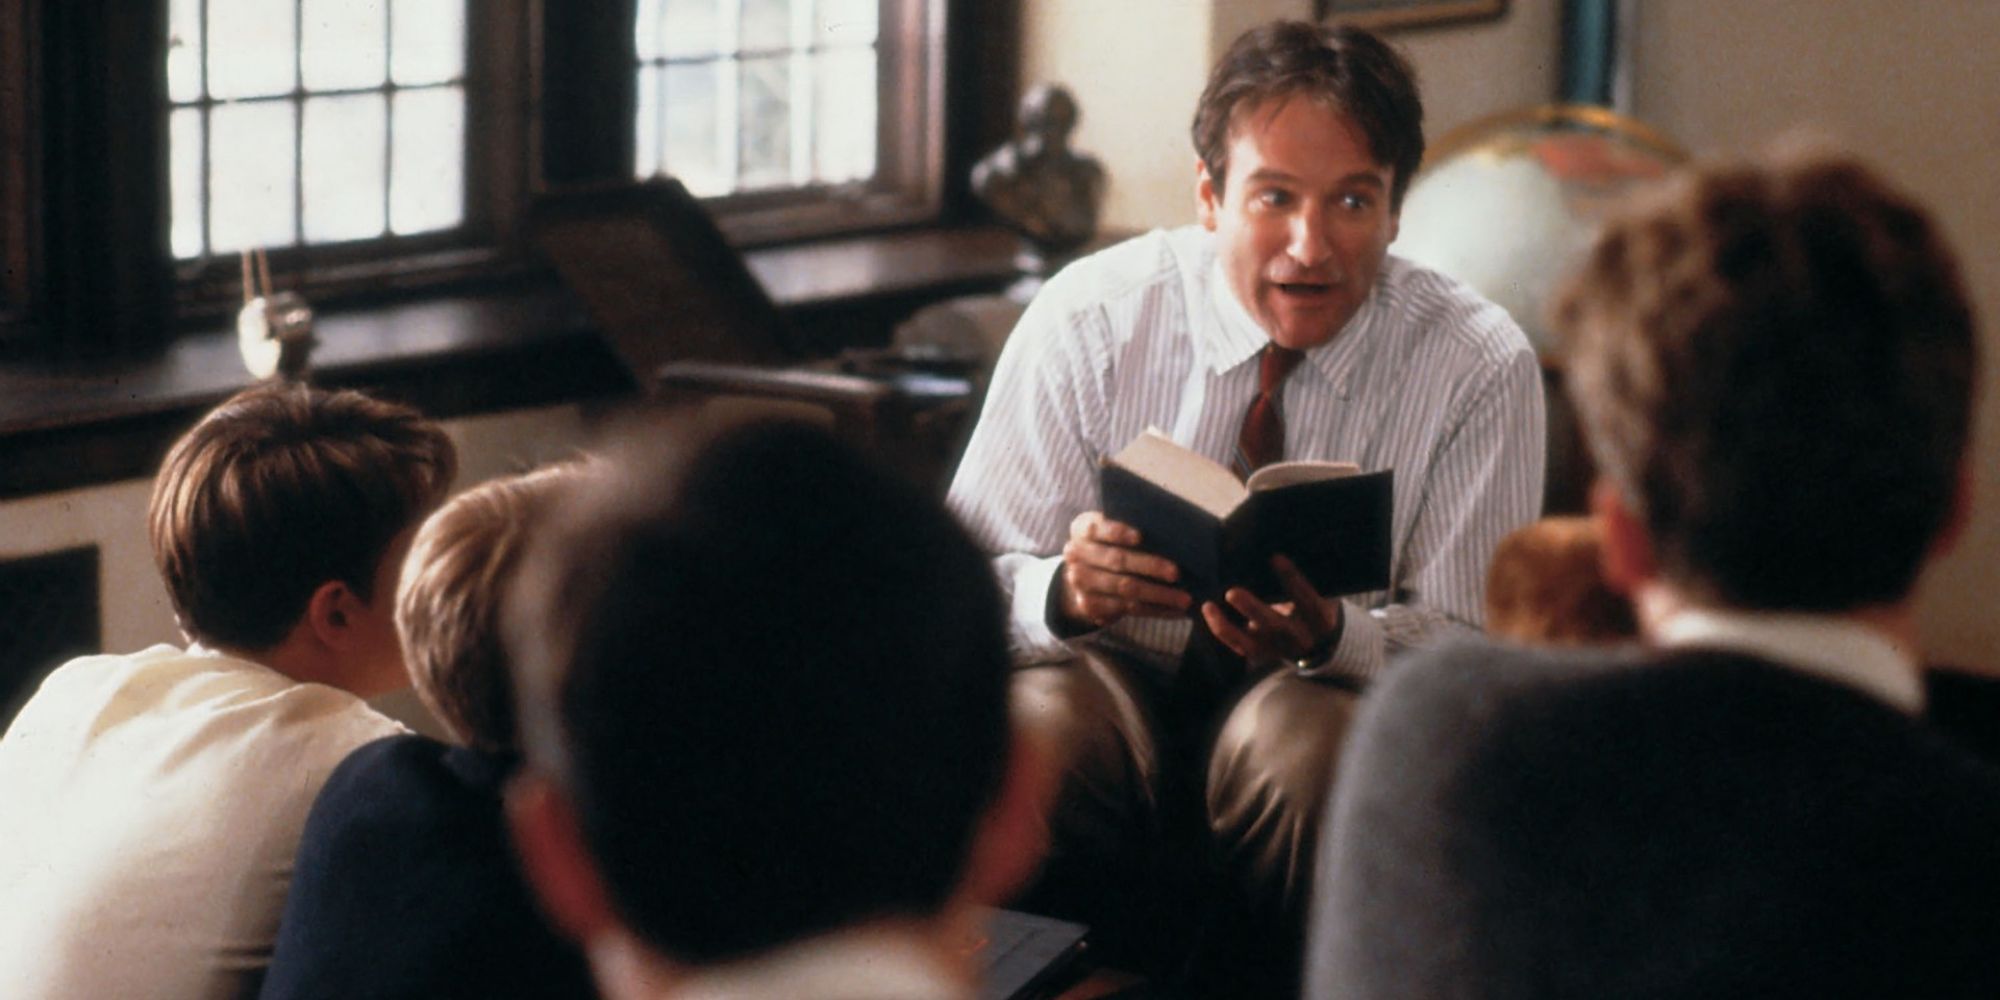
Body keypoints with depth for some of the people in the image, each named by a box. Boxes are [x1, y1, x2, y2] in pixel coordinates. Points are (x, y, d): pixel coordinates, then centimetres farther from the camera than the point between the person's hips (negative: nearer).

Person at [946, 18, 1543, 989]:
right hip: (1118, 688, 0)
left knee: (1302, 733, -35)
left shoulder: (1479, 367, -8)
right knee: (1047, 717, -34)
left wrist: (1331, 637, -30)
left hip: (1335, 707, 0)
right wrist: (1062, 591, -32)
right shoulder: (1086, 319, -8)